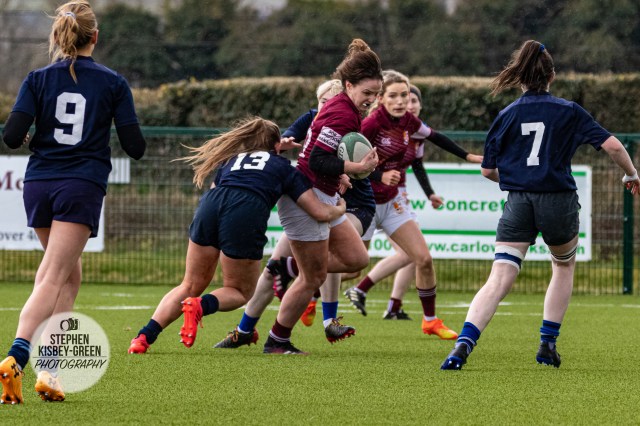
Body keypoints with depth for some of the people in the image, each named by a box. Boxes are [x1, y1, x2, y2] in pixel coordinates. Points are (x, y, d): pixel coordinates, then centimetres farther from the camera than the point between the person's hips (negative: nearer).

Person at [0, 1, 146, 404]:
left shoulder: (38, 79, 3)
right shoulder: (113, 83, 1)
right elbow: (135, 146, 0)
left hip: (39, 185, 3)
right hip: (82, 187, -3)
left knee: (70, 273, 21)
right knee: (52, 280, -11)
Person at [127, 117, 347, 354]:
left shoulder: (230, 160, 36)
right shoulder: (285, 167, 27)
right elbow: (321, 213, 21)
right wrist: (340, 208, 45)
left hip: (211, 203, 3)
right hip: (248, 211, -3)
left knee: (191, 285, 18)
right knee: (240, 292, 18)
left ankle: (145, 336, -1)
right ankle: (200, 306, -15)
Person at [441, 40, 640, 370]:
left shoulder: (506, 116, 5)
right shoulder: (569, 112, 1)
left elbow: (488, 170, 9)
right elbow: (612, 146, -4)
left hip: (518, 205, 1)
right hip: (559, 203, -1)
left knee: (498, 281, -6)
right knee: (564, 267, 27)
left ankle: (464, 344, -26)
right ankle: (548, 345, 21)